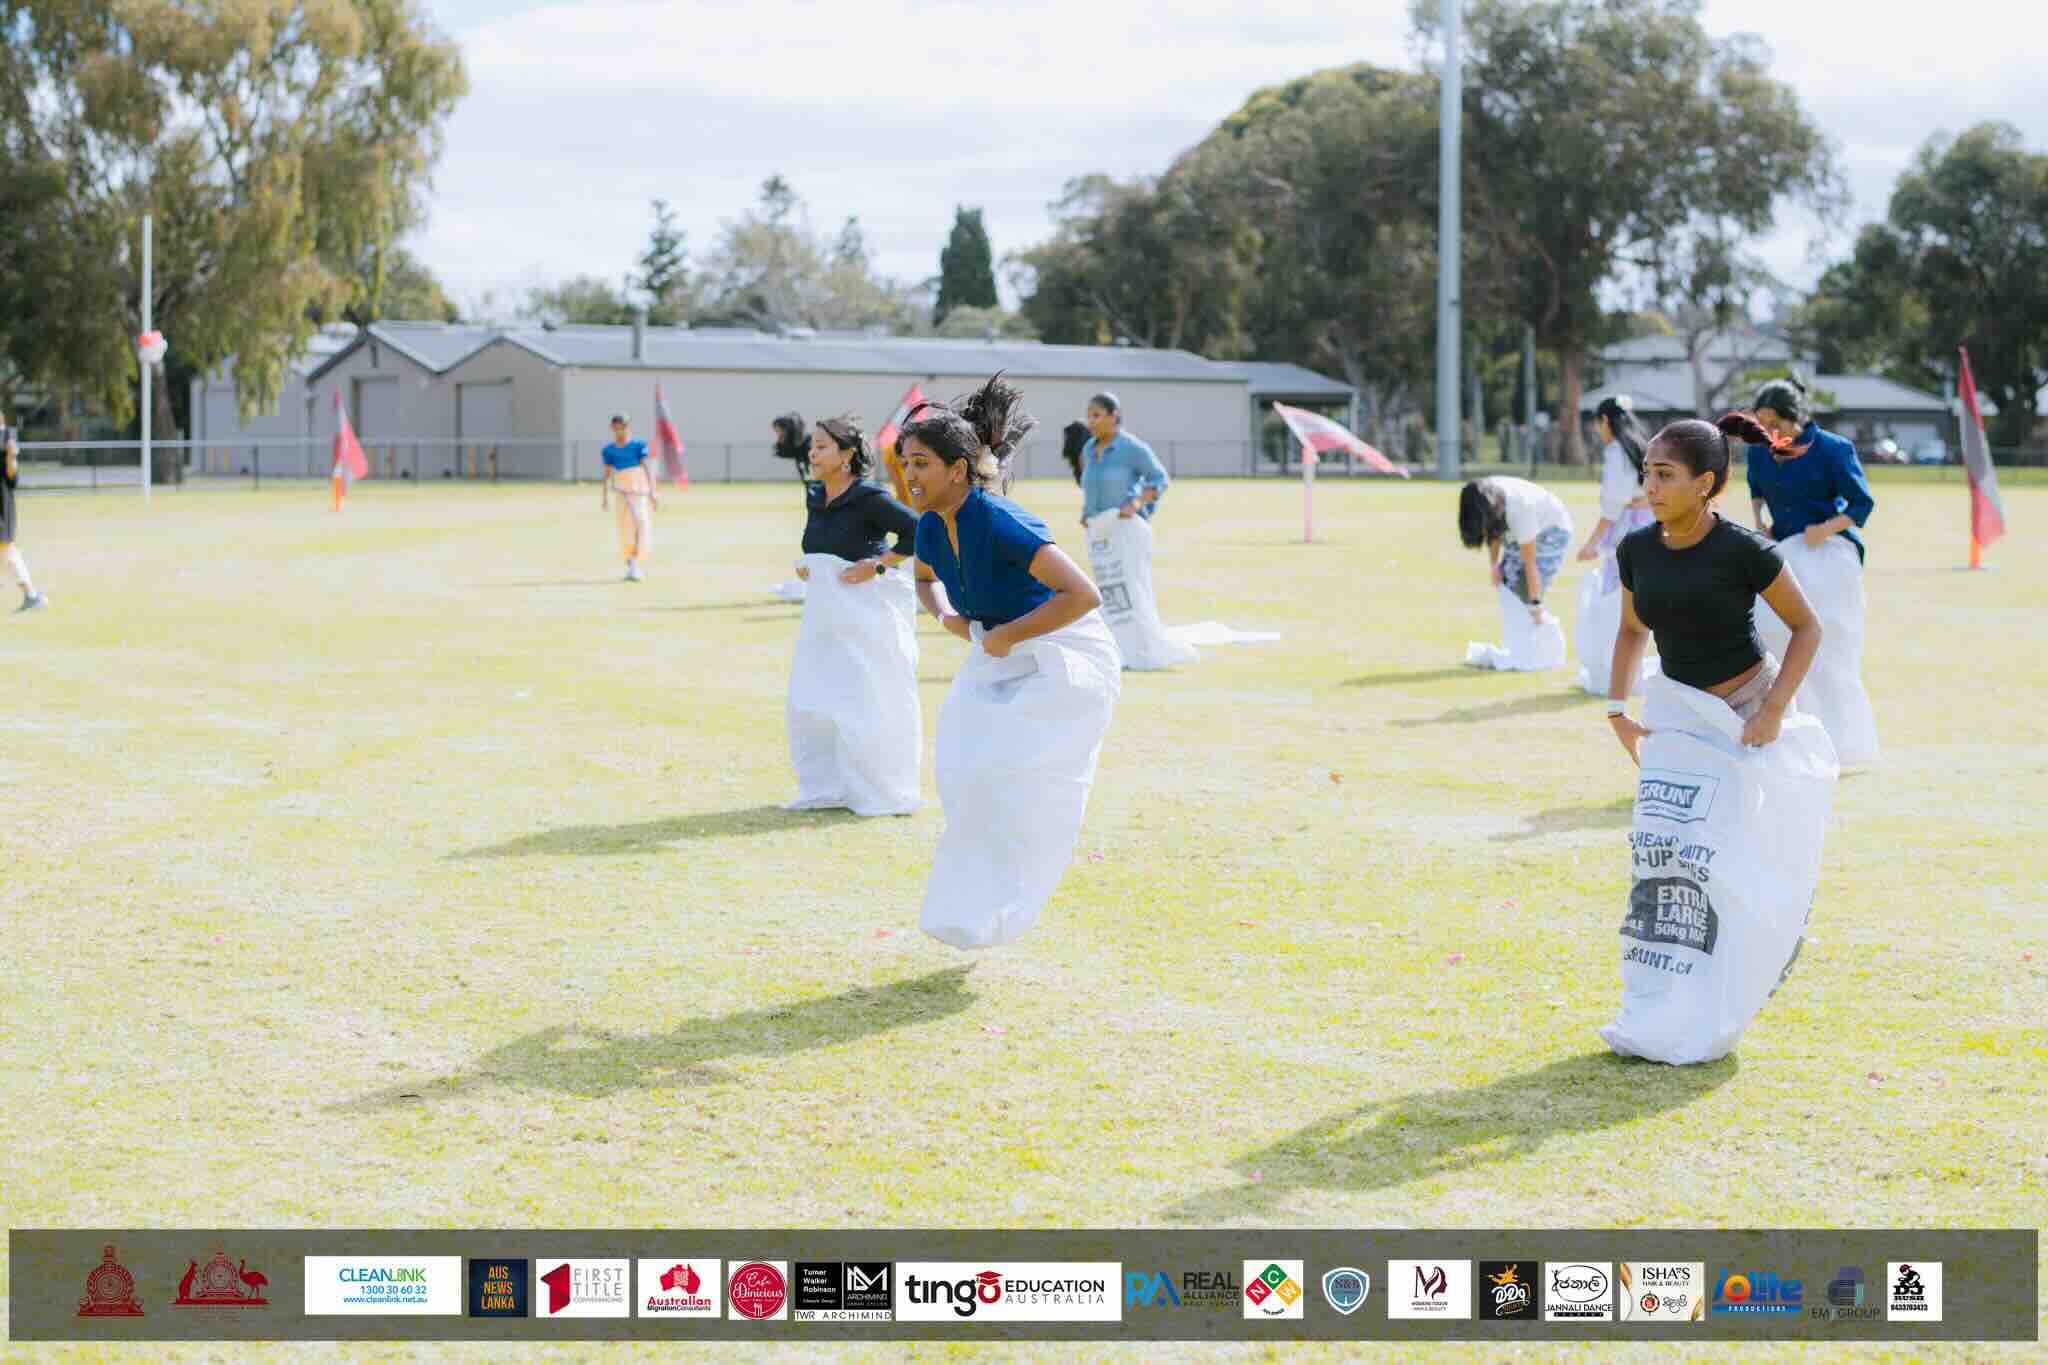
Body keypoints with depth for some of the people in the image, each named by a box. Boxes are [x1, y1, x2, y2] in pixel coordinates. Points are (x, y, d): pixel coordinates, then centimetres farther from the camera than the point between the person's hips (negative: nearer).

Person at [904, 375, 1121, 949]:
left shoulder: (1001, 523, -28)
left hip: (1063, 658, -8)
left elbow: (1083, 594, -33)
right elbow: (925, 578, 22)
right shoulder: (932, 528, -4)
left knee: (1008, 774, -14)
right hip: (1001, 660, 8)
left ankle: (996, 908, 4)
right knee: (968, 767, 1)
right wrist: (947, 617, 1)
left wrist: (1007, 635, -25)